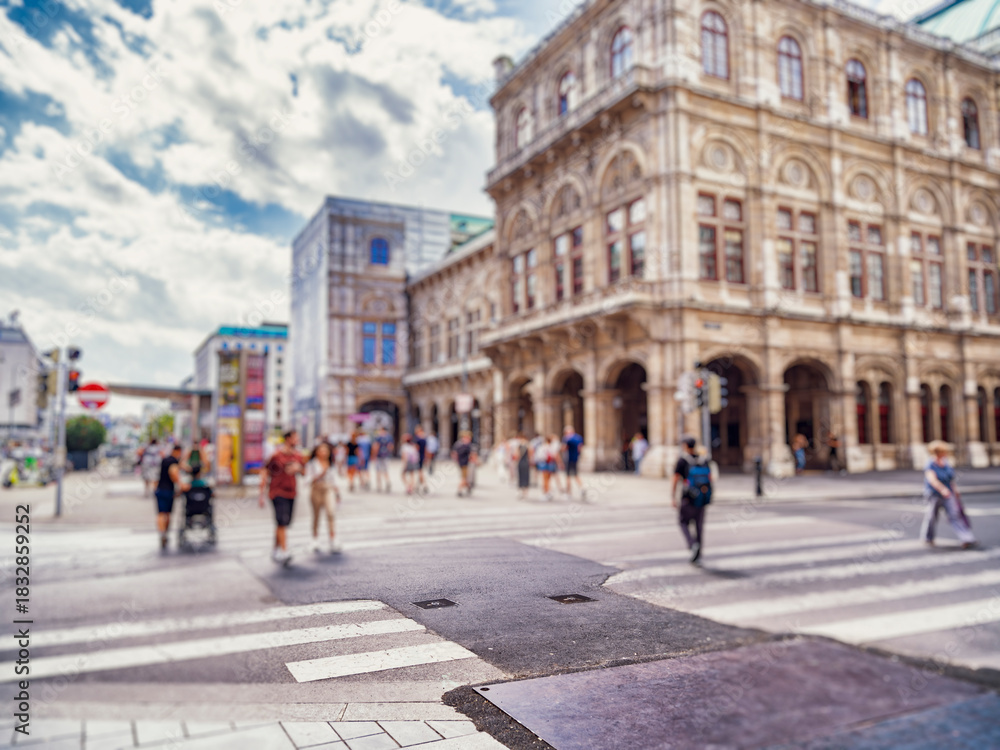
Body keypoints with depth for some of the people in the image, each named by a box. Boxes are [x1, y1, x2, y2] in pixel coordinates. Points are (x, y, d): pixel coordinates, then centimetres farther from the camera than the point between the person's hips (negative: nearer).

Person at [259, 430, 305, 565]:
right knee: (282, 522, -16)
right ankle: (284, 551, -20)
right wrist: (262, 495, -7)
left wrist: (298, 467, -7)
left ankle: (275, 550, 24)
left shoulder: (297, 456, 9)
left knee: (284, 524, 11)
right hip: (277, 492, -6)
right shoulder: (276, 455, -9)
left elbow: (304, 472, 17)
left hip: (291, 493, 6)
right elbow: (265, 474, -5)